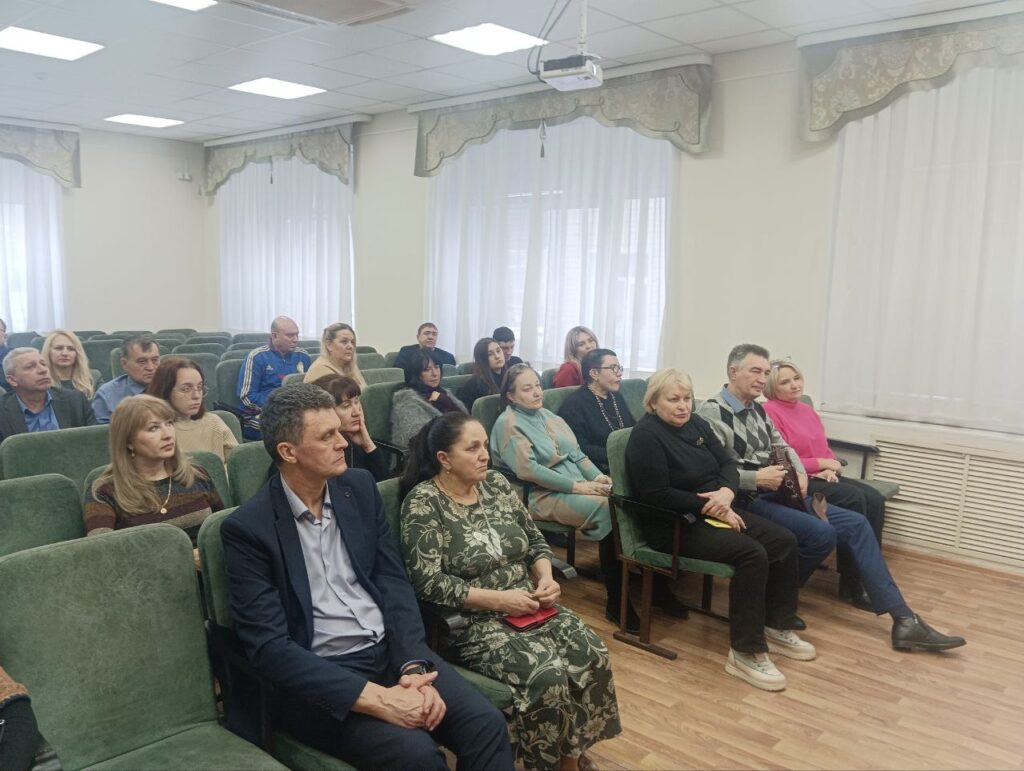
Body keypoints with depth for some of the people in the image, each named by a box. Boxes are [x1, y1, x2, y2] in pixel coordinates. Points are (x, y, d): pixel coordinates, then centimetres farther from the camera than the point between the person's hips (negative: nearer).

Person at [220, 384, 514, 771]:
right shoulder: (247, 527, -11)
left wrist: (413, 666, -13)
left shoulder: (359, 487, 4)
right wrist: (375, 698, -24)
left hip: (391, 649, 5)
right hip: (317, 674, -4)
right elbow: (269, 646, -16)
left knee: (486, 725, -15)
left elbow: (394, 582, 4)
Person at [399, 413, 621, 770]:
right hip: (471, 620, -6)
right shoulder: (423, 502, -12)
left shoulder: (496, 483, 7)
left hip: (528, 606, 6)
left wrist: (546, 578, -7)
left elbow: (535, 540, 14)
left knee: (592, 653, -14)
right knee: (547, 674, -27)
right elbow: (427, 582, -19)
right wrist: (498, 598, -20)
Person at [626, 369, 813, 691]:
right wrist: (710, 507, -19)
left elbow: (727, 462, 10)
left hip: (714, 513, 9)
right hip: (674, 525, -9)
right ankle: (745, 652, -19)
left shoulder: (695, 423, 10)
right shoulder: (646, 436, -15)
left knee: (784, 541, -3)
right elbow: (658, 494, -23)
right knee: (751, 554, -27)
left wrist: (727, 492, -14)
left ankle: (777, 628, 13)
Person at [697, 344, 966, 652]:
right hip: (748, 501, -9)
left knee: (855, 523, -2)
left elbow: (783, 447, 21)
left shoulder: (757, 410, 15)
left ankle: (903, 619, -1)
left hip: (778, 493, 9)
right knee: (821, 532, -25)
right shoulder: (712, 412, -11)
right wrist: (756, 478, -24)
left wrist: (799, 473, 1)